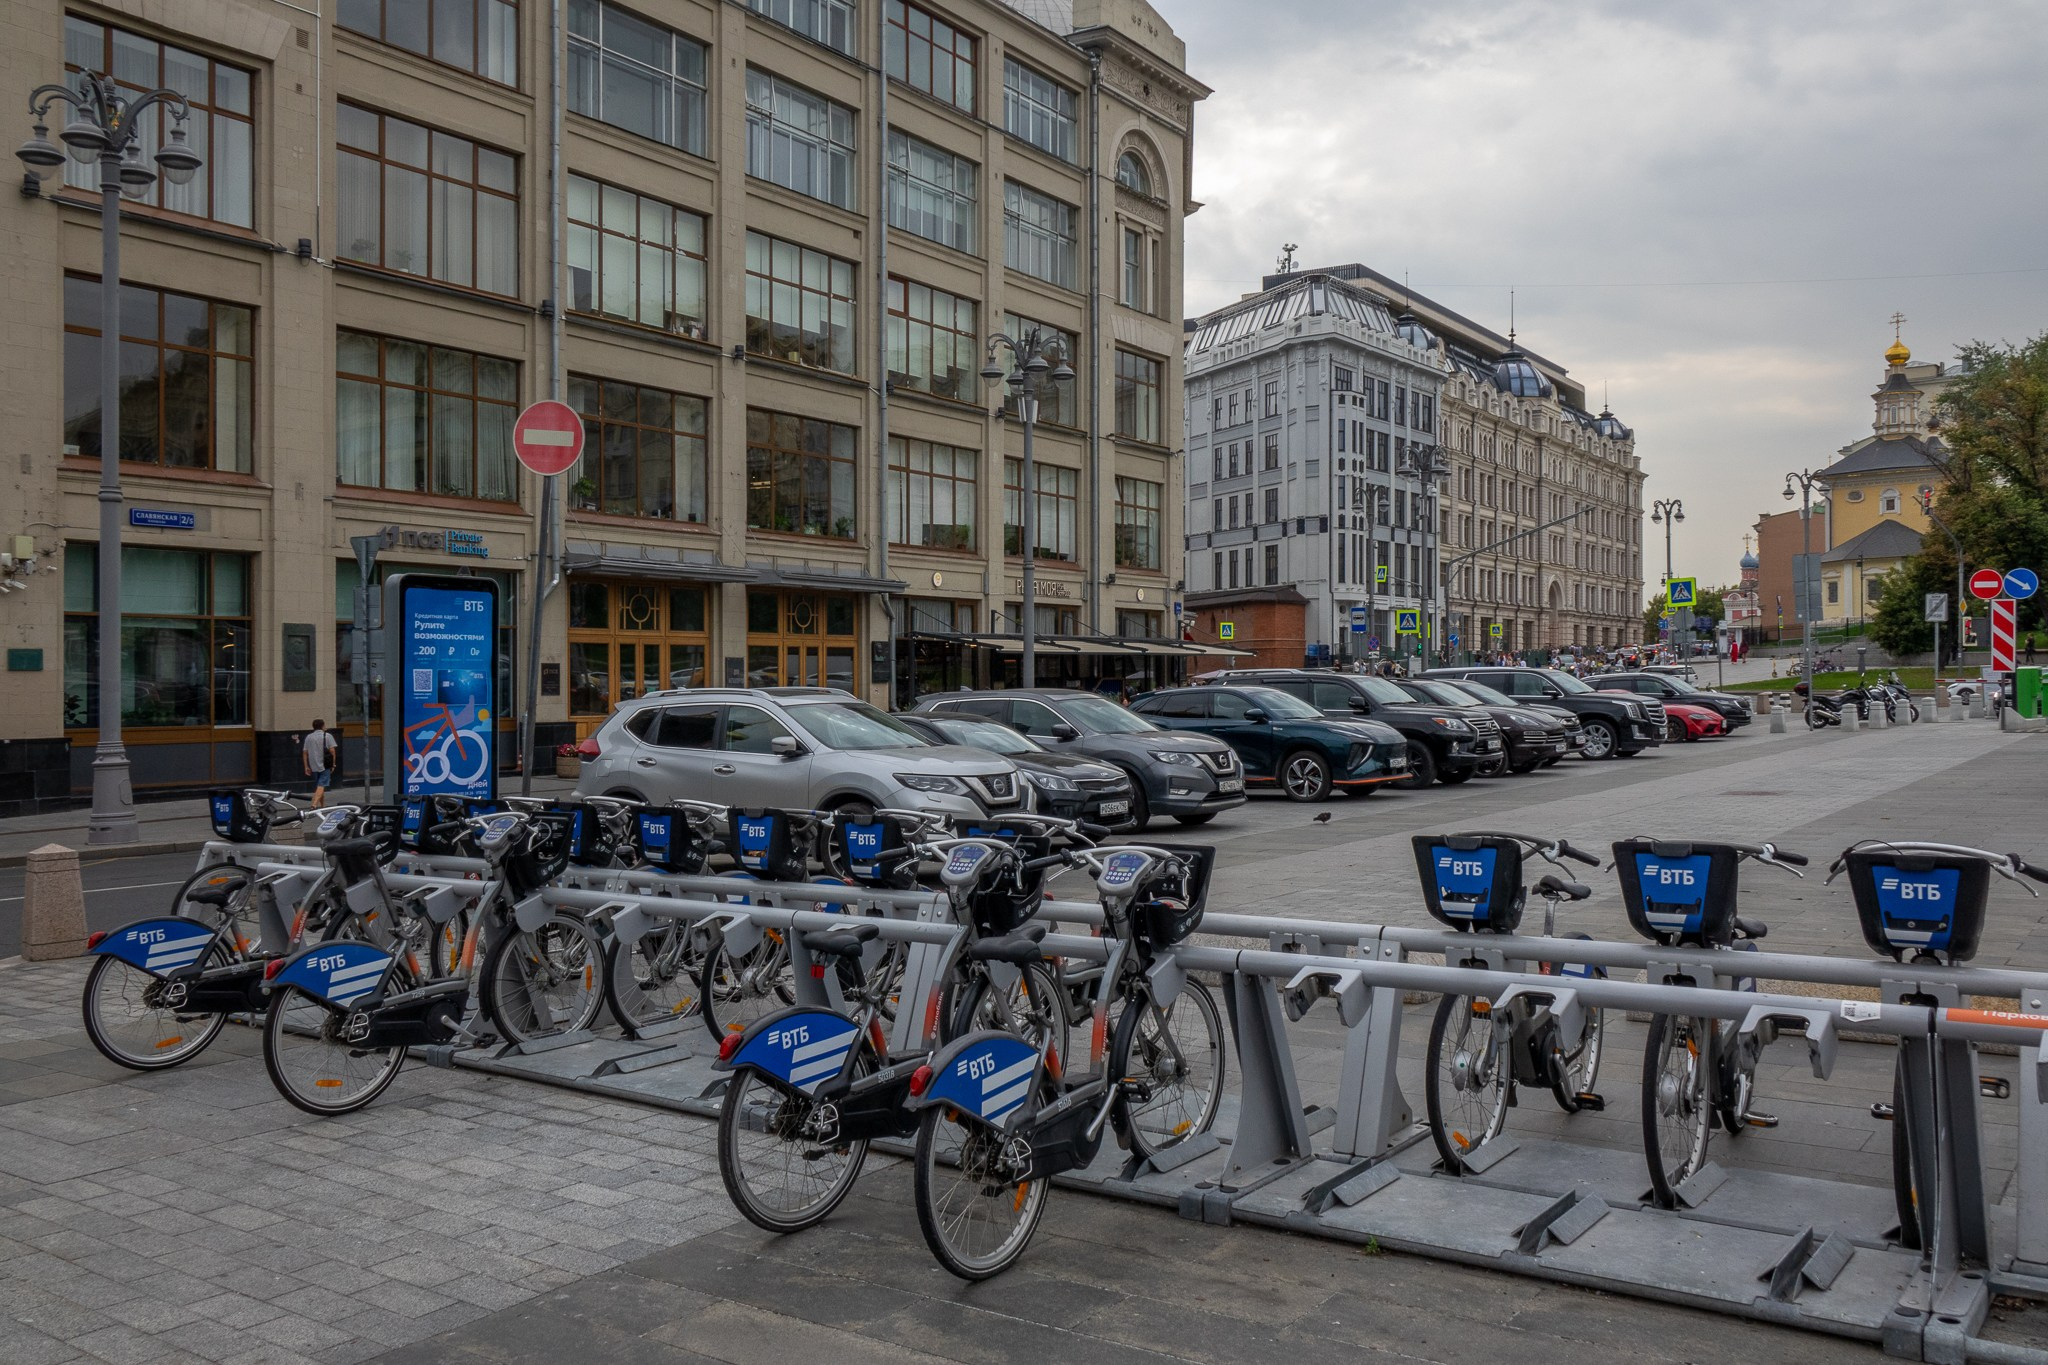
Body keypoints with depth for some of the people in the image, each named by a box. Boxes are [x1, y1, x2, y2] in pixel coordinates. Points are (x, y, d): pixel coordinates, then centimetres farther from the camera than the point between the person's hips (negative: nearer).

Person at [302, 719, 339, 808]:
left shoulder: (308, 737, 10)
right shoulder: (327, 736, -2)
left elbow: (304, 753, 8)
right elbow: (332, 751, -8)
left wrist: (306, 767, 11)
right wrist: (333, 764, -1)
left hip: (313, 766, 5)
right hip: (325, 766, -5)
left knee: (319, 786, 16)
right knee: (321, 786, -10)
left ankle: (323, 805, 24)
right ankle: (314, 805, -26)